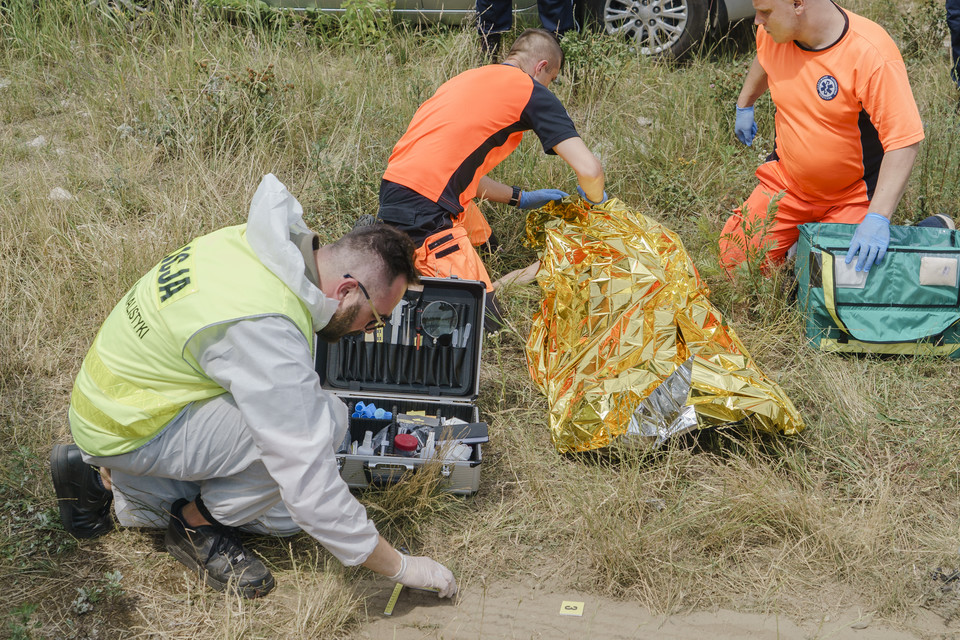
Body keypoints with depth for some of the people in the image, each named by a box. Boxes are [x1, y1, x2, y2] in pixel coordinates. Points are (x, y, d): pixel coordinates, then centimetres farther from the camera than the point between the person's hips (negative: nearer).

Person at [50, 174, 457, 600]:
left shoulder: (256, 243, -6)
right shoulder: (266, 328, -33)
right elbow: (311, 489, -30)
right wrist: (402, 568, -20)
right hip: (127, 432, -10)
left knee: (283, 517, 10)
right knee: (325, 420, -24)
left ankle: (109, 482, 17)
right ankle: (196, 525, -1)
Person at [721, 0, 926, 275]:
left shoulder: (872, 55, -29)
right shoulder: (773, 35, -9)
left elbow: (903, 141, -29)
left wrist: (877, 219, -36)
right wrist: (744, 105, 33)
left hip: (852, 196, -5)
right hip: (786, 181, 5)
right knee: (734, 257, -3)